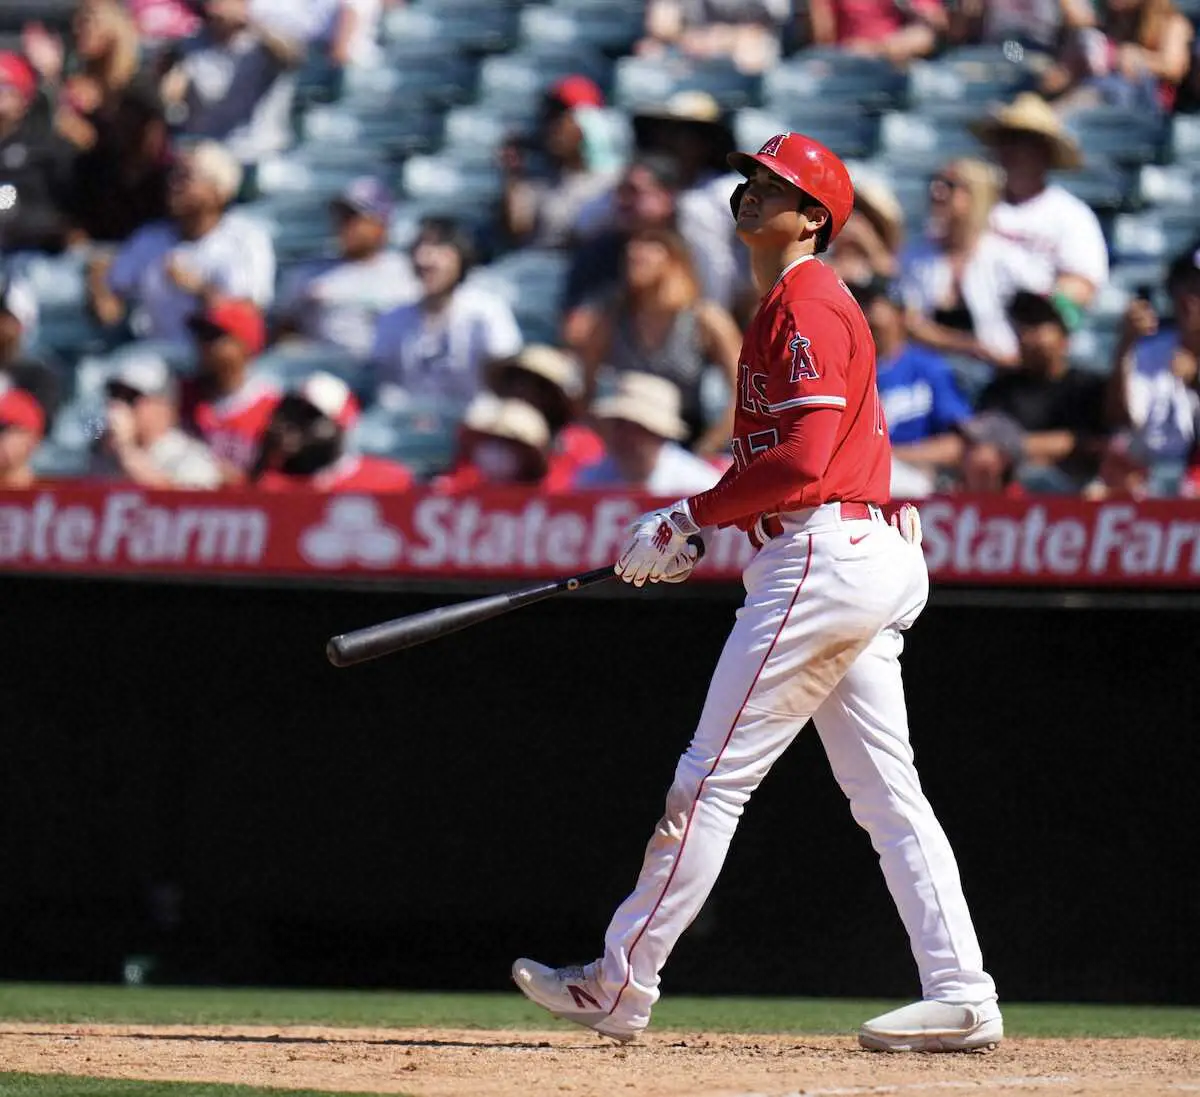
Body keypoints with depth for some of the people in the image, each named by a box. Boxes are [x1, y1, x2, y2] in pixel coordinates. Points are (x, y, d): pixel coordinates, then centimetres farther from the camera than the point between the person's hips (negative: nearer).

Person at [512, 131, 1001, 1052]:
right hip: (871, 562, 11)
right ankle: (962, 996, 0)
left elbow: (801, 459, -20)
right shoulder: (788, 305, 22)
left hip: (821, 557, -11)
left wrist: (688, 518, -12)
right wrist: (696, 536, 12)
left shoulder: (809, 304, -11)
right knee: (887, 793, 6)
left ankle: (621, 985, -1)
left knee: (715, 776, -5)